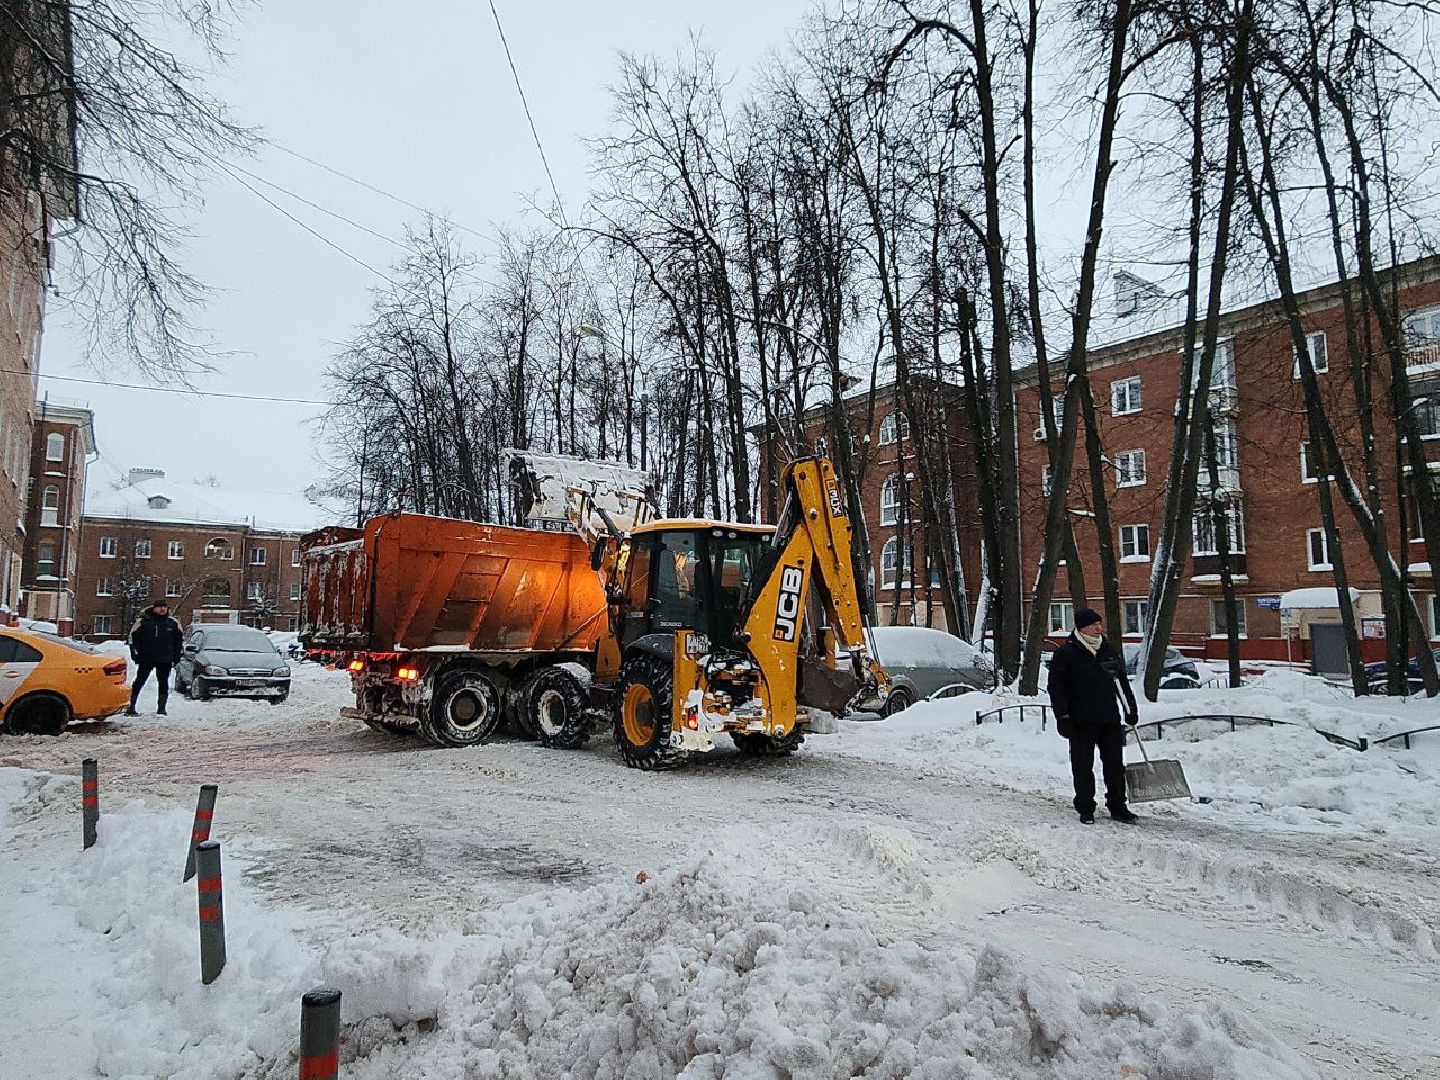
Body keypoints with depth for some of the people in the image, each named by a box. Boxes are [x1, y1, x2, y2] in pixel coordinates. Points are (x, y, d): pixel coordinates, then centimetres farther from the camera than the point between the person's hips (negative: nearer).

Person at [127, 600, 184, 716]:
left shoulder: (173, 623, 4)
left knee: (163, 683, 3)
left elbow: (180, 640, 13)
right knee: (139, 682, 2)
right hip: (146, 659, -1)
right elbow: (133, 637, 5)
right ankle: (131, 707, 9)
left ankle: (161, 708, 9)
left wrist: (176, 656, 7)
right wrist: (135, 653, -1)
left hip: (165, 660, 1)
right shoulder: (143, 621, -2)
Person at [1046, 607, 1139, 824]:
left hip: (1110, 720, 4)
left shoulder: (1110, 651, 11)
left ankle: (1118, 807, 22)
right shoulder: (1065, 653, -5)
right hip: (1081, 722, -4)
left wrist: (1131, 709, 14)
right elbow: (1056, 687, -6)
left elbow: (1123, 683, 20)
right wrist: (1063, 716, -11)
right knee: (1083, 767, 3)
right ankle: (1085, 809, 14)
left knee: (1115, 765, 10)